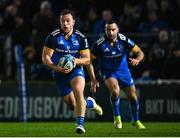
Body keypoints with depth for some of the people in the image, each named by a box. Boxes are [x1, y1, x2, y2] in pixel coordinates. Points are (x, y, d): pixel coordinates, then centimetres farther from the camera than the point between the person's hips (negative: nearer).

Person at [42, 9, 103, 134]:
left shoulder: (80, 37, -3)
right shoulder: (53, 37, -7)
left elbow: (87, 59, 0)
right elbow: (45, 57, -6)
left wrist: (76, 61, -22)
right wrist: (56, 68, -23)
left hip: (76, 70, -1)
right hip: (60, 73, 1)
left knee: (78, 91, -32)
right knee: (73, 105, 3)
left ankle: (80, 124, -31)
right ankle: (89, 103, 37)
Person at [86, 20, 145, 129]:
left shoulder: (124, 40, -17)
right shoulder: (100, 43, -20)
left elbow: (140, 52, -10)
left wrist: (137, 59, -34)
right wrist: (93, 79, -14)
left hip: (123, 70, 2)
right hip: (107, 71, -2)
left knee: (133, 96, 6)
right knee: (115, 90, -29)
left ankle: (136, 120, 32)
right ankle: (117, 117, -6)